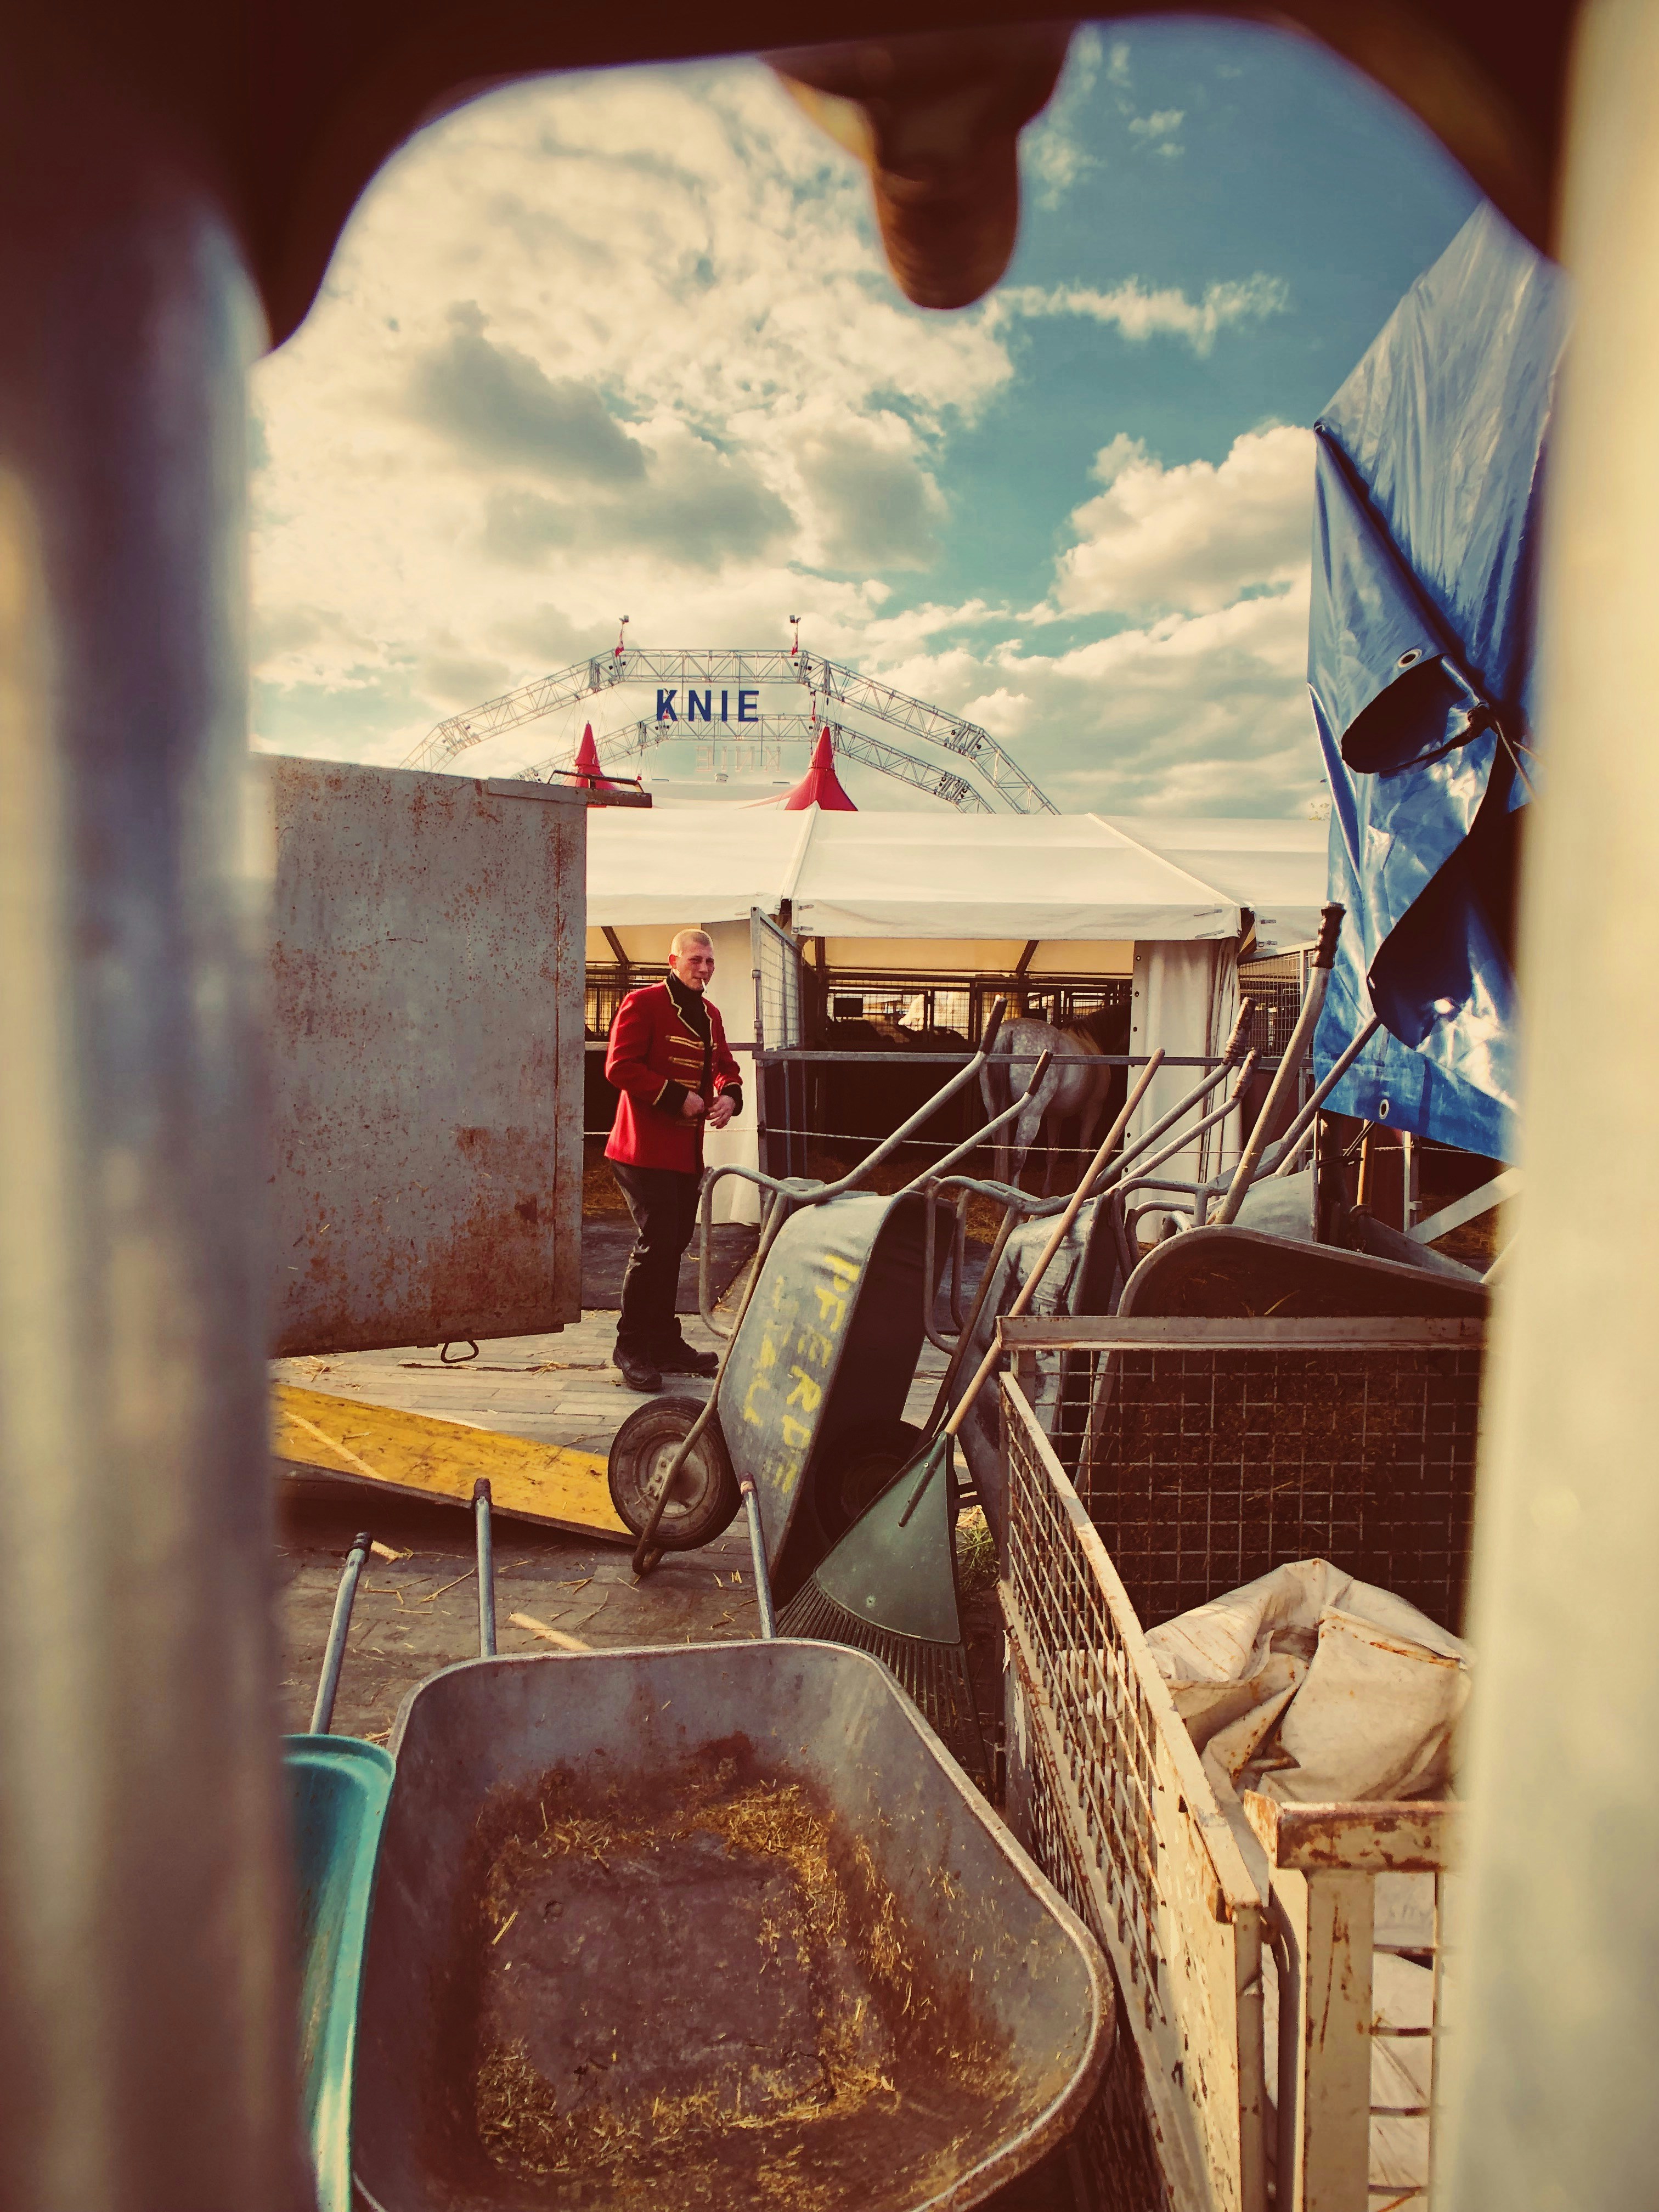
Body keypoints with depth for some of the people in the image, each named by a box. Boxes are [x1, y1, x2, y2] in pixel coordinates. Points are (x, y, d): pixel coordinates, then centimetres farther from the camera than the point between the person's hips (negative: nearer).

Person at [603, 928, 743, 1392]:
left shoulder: (709, 1014, 16)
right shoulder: (642, 1004, -8)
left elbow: (723, 1065, 22)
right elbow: (620, 1066, -15)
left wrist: (729, 1095, -1)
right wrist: (677, 1097, -19)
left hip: (688, 1149, 8)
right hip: (645, 1148, -8)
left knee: (675, 1242, 12)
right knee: (656, 1242, -13)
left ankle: (665, 1341, 23)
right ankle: (631, 1347, 0)